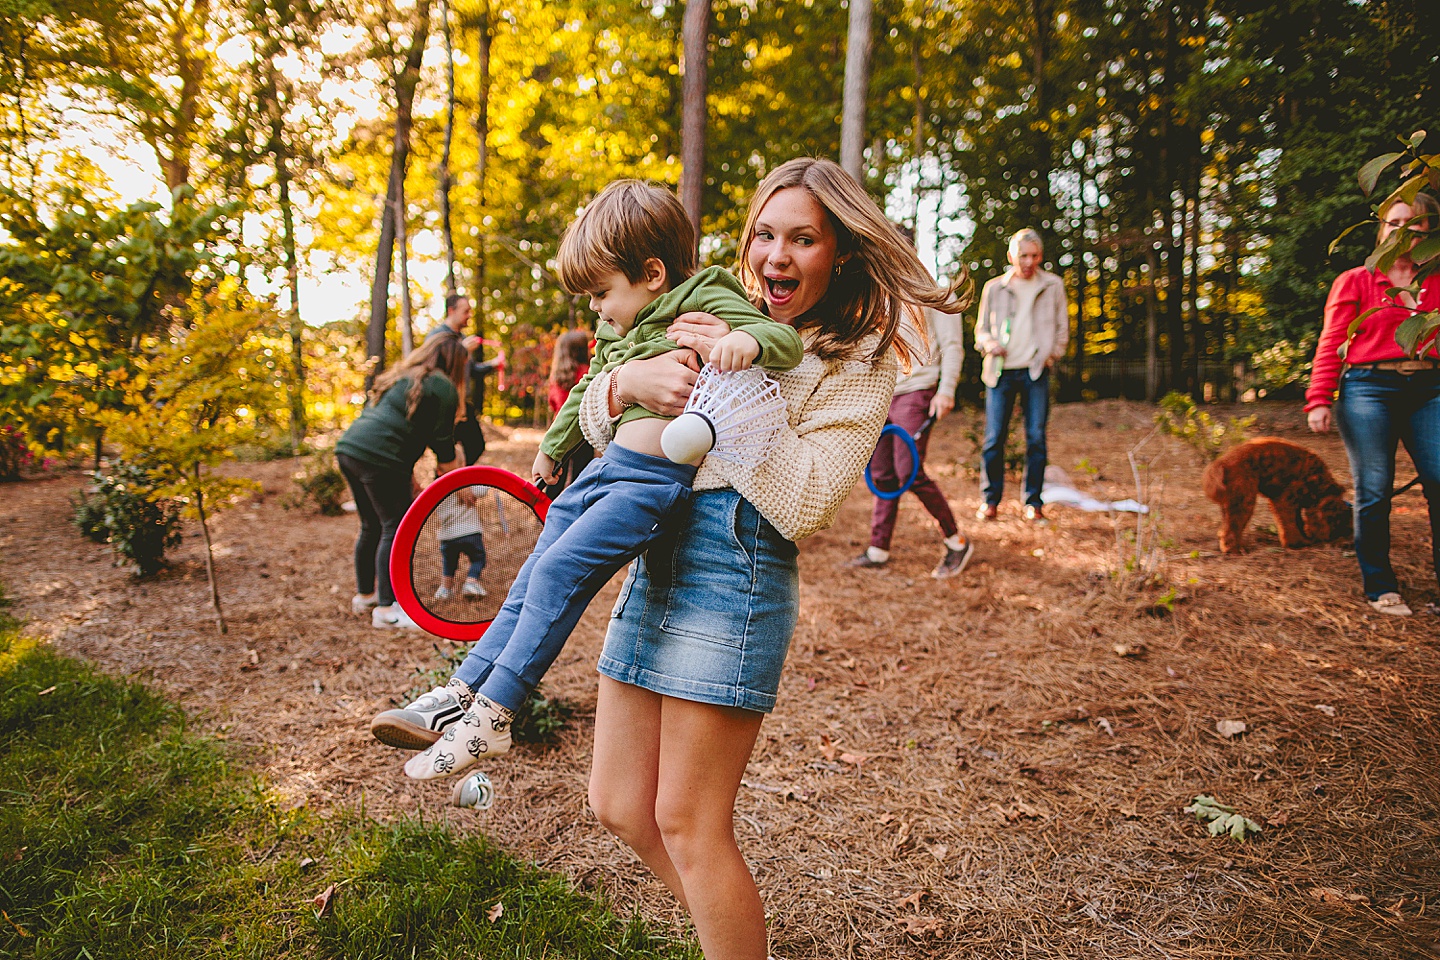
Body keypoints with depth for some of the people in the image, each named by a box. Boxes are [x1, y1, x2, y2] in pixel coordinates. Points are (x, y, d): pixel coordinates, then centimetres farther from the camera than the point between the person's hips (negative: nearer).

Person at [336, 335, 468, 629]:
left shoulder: (400, 377, 26)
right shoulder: (443, 388, -2)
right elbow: (444, 449, -2)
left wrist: (409, 478, 26)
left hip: (349, 449, 9)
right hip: (379, 458, -9)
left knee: (371, 527, 19)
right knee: (396, 529, -4)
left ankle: (364, 595, 30)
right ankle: (386, 608, -4)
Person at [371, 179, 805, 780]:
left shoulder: (705, 299, -4)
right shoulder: (618, 332, 21)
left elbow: (787, 339, -12)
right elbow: (589, 392, 34)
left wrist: (746, 339, -35)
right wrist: (553, 449, 46)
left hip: (654, 479, -9)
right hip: (605, 465, 9)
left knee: (558, 572, -17)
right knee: (532, 578, 9)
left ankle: (491, 715, -8)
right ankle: (462, 691, 17)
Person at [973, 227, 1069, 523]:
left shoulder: (1053, 285, 10)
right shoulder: (993, 288, 9)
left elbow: (1062, 327, 16)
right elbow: (981, 328, 15)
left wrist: (1051, 355, 2)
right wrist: (989, 344, -6)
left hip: (1036, 371, 0)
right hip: (1001, 371, 0)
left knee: (1036, 438, -1)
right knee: (994, 437, -2)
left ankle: (1033, 502, 9)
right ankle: (991, 499, 10)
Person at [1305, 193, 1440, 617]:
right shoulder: (1355, 281, 8)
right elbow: (1331, 344, 2)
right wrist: (1319, 400, -8)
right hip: (1369, 388, -3)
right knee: (1374, 492, -3)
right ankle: (1380, 587, 8)